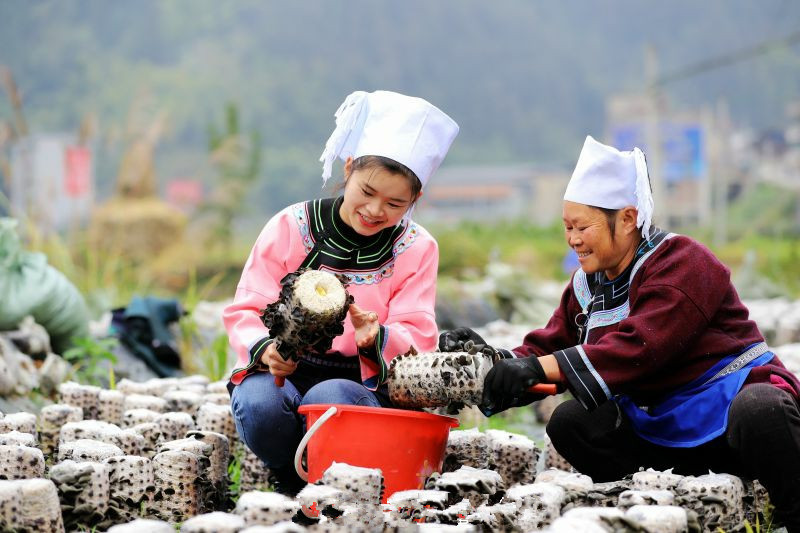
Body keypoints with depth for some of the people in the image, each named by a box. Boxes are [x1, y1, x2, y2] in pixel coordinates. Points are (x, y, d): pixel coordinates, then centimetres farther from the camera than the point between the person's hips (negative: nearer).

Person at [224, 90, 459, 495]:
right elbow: (245, 310, 0)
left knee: (328, 399, -37)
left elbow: (418, 340, -6)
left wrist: (378, 339, -31)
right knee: (259, 404, -34)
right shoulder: (290, 226, 2)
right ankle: (293, 483, -4)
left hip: (364, 385, -1)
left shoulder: (416, 249, 4)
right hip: (282, 375, 1)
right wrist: (265, 348, -25)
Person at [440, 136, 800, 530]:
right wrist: (498, 361, -15)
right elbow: (547, 347, 7)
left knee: (759, 412, -40)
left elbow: (638, 347, -30)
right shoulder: (586, 285, 10)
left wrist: (539, 367, -37)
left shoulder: (682, 264, -16)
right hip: (662, 431, 7)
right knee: (570, 423, -12)